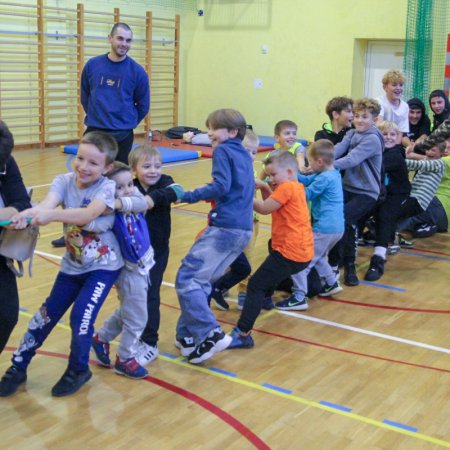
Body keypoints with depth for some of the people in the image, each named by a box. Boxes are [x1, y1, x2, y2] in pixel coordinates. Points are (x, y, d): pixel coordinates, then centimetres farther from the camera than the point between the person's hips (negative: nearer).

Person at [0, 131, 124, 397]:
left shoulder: (106, 187, -19)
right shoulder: (64, 181, -9)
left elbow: (89, 214, -39)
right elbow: (48, 204, -29)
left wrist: (51, 215, -53)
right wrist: (27, 214, -52)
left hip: (103, 266, -4)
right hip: (72, 265, 4)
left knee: (81, 315, -15)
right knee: (47, 315, 8)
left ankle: (79, 370, 11)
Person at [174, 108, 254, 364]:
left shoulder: (223, 151, -3)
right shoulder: (244, 155, 21)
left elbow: (221, 186, -16)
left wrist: (188, 196, -13)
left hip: (225, 227, -9)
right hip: (242, 228, 9)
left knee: (187, 279, -9)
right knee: (201, 280, 15)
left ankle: (211, 335, -14)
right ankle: (188, 336, 15)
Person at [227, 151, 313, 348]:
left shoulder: (287, 187, -12)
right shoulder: (295, 187, 18)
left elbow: (264, 208, -14)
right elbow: (271, 206, 16)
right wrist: (265, 188, 3)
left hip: (290, 251, -10)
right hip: (302, 251, 10)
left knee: (256, 285, -11)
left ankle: (243, 334, -15)